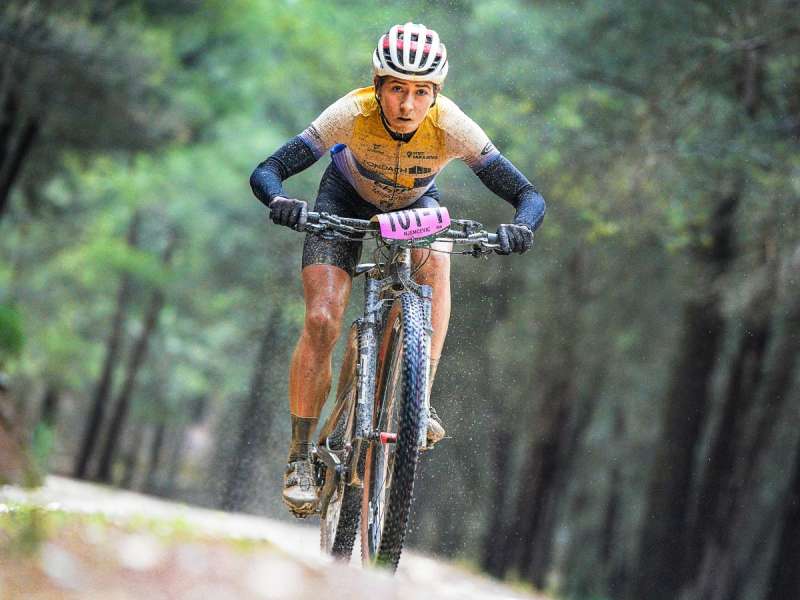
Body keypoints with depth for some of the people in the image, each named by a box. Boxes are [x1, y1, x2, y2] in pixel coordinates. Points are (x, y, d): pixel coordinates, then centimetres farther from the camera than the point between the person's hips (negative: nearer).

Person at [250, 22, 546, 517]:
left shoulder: (451, 126, -33)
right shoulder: (352, 114, -35)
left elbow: (529, 195, -32)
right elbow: (266, 172, -34)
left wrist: (521, 228, -53)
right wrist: (281, 202, -56)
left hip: (415, 202, 1)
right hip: (346, 200, -1)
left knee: (435, 261, -33)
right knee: (321, 322, -15)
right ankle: (301, 457, -2)